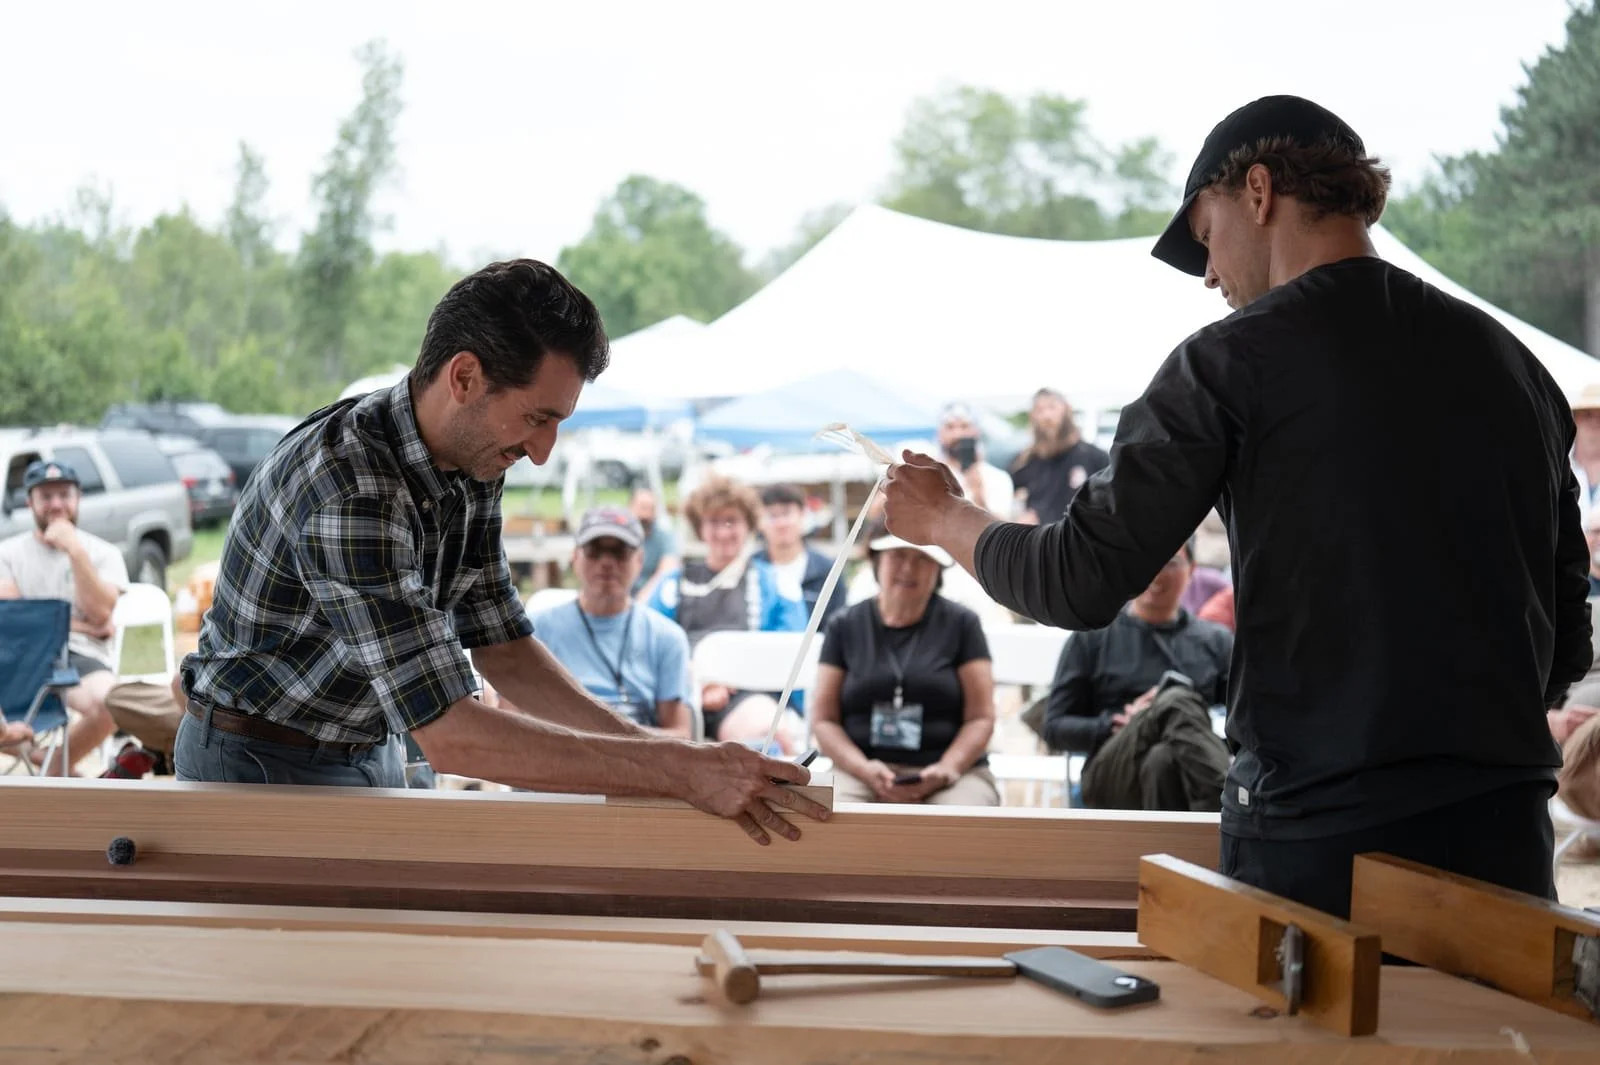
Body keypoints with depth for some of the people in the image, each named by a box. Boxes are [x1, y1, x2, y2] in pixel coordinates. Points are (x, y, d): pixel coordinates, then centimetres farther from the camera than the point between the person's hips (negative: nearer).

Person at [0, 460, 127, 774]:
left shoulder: (103, 553, 11)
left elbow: (100, 613, -5)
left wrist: (75, 551, -9)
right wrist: (76, 625, -2)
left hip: (82, 657, -1)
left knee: (110, 703, -36)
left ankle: (58, 764, -4)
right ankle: (37, 756, 0)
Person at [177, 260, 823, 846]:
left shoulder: (471, 462, -5)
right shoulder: (351, 487, -33)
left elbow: (504, 650, 2)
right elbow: (450, 736, -37)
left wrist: (650, 748, -12)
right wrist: (681, 772, -36)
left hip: (372, 752, 8)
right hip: (262, 765, -7)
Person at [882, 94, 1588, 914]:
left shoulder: (1234, 361, -7)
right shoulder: (1515, 363, 9)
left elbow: (1081, 583, -7)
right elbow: (1567, 638, 12)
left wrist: (943, 519, 11)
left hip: (1316, 831, -5)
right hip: (1504, 837, 5)